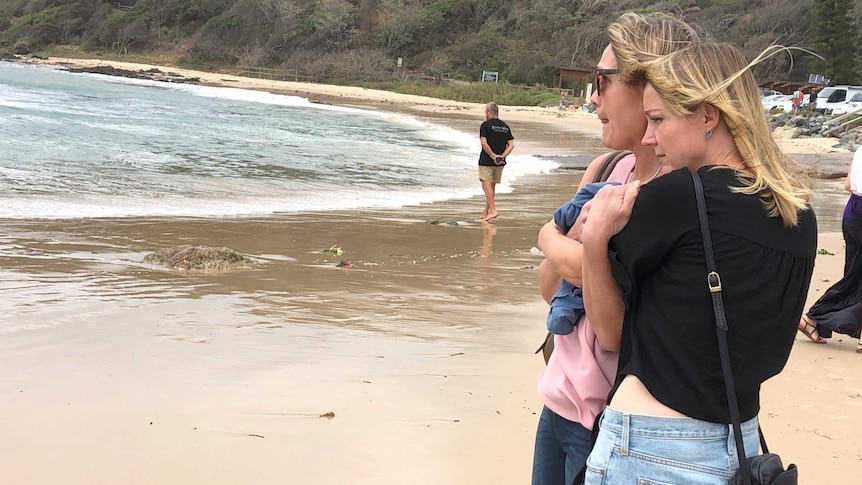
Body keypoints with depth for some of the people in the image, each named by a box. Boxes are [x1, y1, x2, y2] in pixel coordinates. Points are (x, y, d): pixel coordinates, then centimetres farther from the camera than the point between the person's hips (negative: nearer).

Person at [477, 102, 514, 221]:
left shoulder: (485, 125, -7)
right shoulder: (505, 126, 10)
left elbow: (484, 143, -18)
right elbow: (511, 145, 3)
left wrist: (493, 156, -13)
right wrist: (502, 156, -4)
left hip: (486, 161, -6)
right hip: (500, 162, 6)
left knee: (486, 184, -6)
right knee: (492, 186, 14)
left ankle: (493, 210, -18)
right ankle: (486, 212, 21)